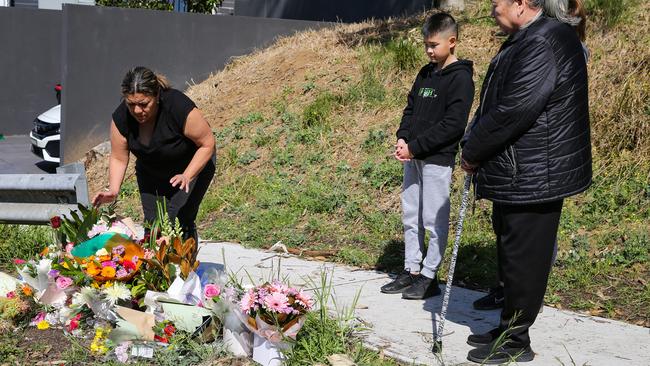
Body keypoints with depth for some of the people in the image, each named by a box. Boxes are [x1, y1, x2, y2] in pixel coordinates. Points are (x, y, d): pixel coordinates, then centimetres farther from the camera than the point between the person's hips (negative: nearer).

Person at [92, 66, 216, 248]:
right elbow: (119, 158, -9)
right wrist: (113, 190, -25)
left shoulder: (179, 107, -33)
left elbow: (207, 144, -22)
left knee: (179, 221, -17)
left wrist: (187, 176, -32)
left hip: (193, 165, -4)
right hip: (151, 173, 4)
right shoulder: (121, 116, -21)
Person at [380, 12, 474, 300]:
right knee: (411, 218, 12)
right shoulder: (426, 73, 13)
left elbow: (453, 124, -17)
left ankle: (429, 277, 10)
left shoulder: (460, 78, -11)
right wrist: (402, 138, -2)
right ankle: (411, 271, 22)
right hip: (413, 158, 8)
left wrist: (414, 147, -17)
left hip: (437, 160, -8)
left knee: (434, 220, 1)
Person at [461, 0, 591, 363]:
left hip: (532, 177, -10)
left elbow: (512, 112, -24)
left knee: (522, 259, 2)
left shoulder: (542, 45, -21)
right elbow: (495, 103, 14)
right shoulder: (525, 40, 11)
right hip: (517, 173, 10)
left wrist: (473, 153, -12)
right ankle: (509, 329, 33)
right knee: (511, 253, 19)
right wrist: (476, 150, 6)